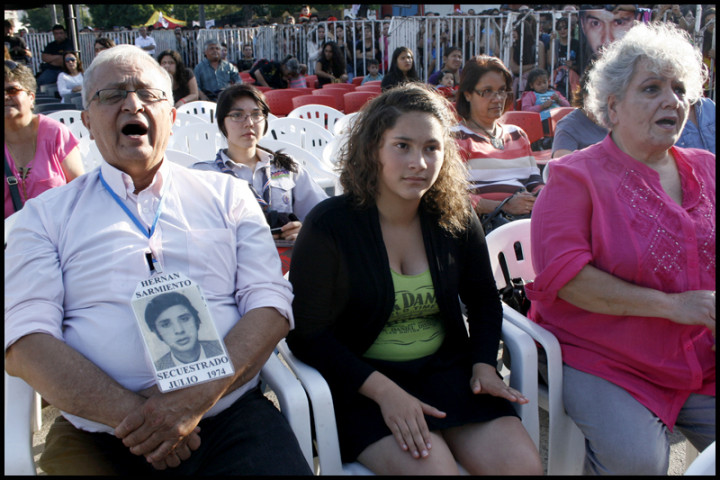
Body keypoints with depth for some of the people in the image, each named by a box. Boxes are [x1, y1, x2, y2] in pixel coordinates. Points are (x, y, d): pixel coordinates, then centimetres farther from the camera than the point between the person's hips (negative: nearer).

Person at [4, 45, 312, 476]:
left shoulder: (227, 195, 12)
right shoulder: (47, 214, 11)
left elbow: (270, 306, 2)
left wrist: (195, 399, -13)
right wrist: (129, 413, -15)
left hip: (232, 419, 0)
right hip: (99, 436, 1)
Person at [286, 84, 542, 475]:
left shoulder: (456, 219, 2)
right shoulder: (329, 226, -11)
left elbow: (483, 301, 16)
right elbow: (306, 333, -11)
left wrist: (483, 364, -1)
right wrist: (383, 390, -20)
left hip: (446, 367, 4)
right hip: (361, 381, -4)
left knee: (522, 463, -17)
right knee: (433, 466, -29)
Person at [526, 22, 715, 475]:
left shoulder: (705, 170, 12)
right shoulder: (577, 177, -6)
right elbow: (561, 272, -18)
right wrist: (670, 305, -19)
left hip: (702, 364, 5)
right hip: (604, 361, -5)